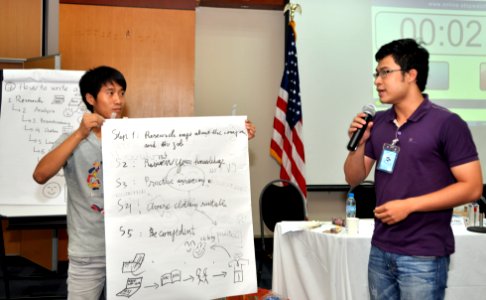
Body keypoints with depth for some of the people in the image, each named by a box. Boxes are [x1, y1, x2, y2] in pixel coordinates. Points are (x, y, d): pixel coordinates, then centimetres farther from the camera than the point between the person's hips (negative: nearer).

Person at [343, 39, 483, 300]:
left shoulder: (446, 123, -10)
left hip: (424, 256, -5)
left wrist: (409, 205, -18)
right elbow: (354, 179, 12)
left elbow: (472, 187, -13)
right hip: (380, 251, 6)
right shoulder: (377, 123, 6)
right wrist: (359, 143, -7)